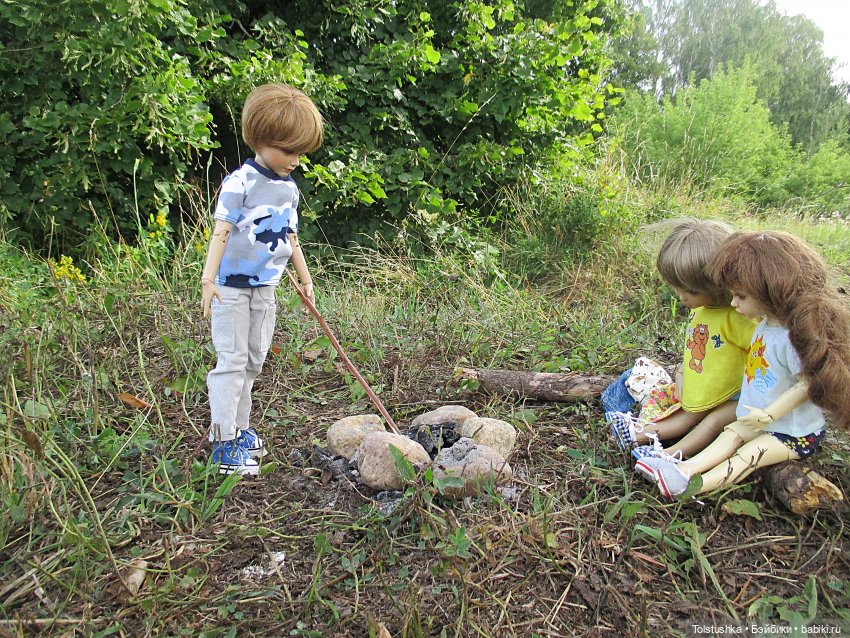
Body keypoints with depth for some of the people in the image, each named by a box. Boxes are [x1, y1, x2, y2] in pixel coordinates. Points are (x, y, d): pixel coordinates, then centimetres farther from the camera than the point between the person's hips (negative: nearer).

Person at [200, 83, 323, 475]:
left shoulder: (289, 189, 10)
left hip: (266, 287, 7)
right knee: (232, 359, -6)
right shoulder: (240, 183, -12)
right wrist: (208, 278, -26)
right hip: (233, 286, -7)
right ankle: (224, 442, 0)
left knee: (254, 361, 11)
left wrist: (305, 279, 22)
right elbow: (222, 231, -17)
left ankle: (238, 428, 22)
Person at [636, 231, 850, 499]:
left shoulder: (794, 336, -29)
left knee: (748, 454, -15)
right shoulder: (766, 325, 0)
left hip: (795, 433, -9)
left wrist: (770, 414, -26)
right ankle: (687, 467, -14)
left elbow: (808, 383, -26)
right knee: (731, 434, -3)